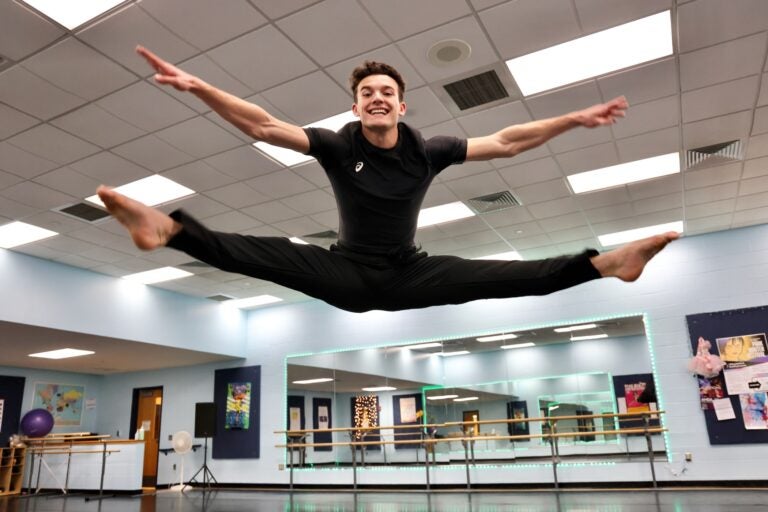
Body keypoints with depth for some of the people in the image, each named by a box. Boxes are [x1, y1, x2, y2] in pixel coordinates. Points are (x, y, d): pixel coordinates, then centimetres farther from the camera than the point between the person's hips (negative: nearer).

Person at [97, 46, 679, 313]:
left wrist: (575, 119, -3)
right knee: (271, 255, -26)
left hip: (410, 277, 1)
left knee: (500, 276, -12)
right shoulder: (338, 146, -7)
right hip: (347, 275, -1)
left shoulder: (427, 151, -5)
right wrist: (198, 86, -24)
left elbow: (504, 143, -1)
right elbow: (262, 125, -13)